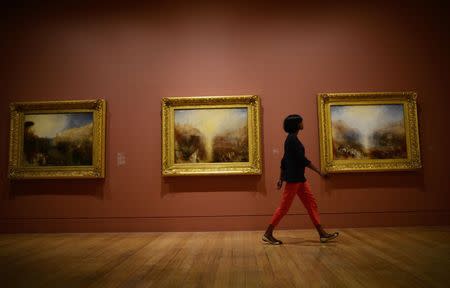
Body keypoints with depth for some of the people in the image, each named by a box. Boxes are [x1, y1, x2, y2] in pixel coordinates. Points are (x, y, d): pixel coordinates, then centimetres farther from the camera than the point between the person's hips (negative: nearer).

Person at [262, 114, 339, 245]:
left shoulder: (291, 139, 15)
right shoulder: (292, 139, -14)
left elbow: (284, 161, 16)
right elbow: (302, 159, -19)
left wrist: (281, 179, 18)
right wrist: (319, 172, -14)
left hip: (299, 178, 10)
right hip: (294, 178, -10)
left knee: (311, 204, 9)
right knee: (284, 206, -4)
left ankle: (322, 234, 14)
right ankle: (268, 234, 6)